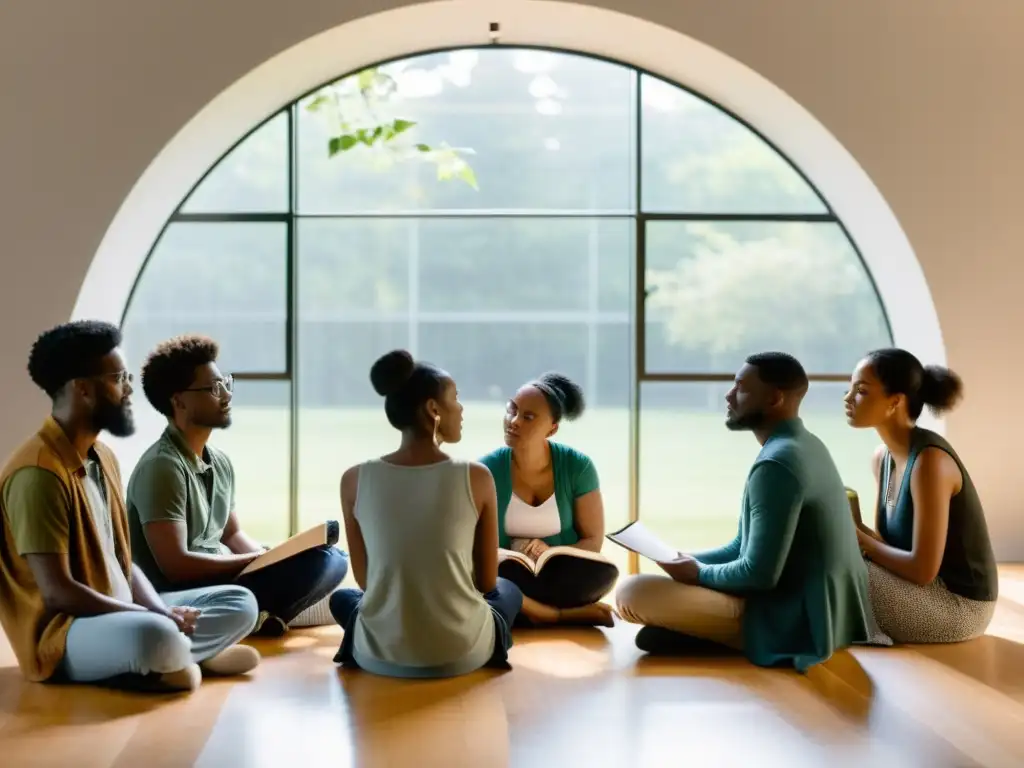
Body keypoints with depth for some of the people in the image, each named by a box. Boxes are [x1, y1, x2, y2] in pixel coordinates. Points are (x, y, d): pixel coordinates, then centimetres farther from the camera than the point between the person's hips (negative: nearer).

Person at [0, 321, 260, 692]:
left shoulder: (103, 457, 11)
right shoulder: (38, 473, -19)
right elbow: (58, 593, -23)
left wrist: (166, 614, -6)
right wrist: (161, 620, -19)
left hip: (119, 615, 9)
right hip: (62, 632, -9)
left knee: (240, 603, 7)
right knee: (155, 636, -38)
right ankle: (182, 657, -7)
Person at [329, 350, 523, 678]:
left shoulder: (355, 479, -6)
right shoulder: (476, 477, -10)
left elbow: (364, 579, 4)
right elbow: (487, 582, 0)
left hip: (379, 653, 1)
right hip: (461, 653, -1)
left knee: (342, 598, 36)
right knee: (507, 590, 33)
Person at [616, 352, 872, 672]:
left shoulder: (777, 463, -21)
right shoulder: (804, 446, 12)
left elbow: (759, 574, -23)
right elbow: (745, 547, 17)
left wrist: (699, 573, -6)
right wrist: (690, 560, 5)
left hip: (793, 621, -10)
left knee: (633, 591, -20)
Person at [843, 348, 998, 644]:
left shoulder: (929, 461, -24)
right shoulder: (883, 457, 2)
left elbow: (923, 569, -26)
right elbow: (888, 541, 10)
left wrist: (857, 537, -14)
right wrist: (855, 529, -11)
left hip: (959, 605, -8)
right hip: (930, 592, 8)